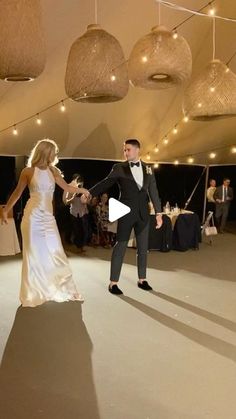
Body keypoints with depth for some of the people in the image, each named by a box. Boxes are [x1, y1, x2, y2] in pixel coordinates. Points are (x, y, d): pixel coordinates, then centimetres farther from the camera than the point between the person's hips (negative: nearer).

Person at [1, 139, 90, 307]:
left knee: (55, 253, 4)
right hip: (33, 216, -4)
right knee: (34, 255, 1)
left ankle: (64, 290, 15)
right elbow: (17, 192, 4)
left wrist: (81, 190, 0)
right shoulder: (28, 171, -2)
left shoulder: (53, 171, 8)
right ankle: (33, 294, 14)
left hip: (48, 217, 4)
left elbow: (67, 187, 11)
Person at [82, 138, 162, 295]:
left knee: (143, 248, 10)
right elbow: (105, 183, -7)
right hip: (126, 212, -3)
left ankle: (142, 279, 22)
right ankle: (113, 282, 3)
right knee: (120, 246, -2)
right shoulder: (119, 168, -1)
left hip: (143, 213, 4)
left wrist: (158, 213, 5)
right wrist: (89, 193, -22)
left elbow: (153, 191, 8)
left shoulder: (148, 169, 8)